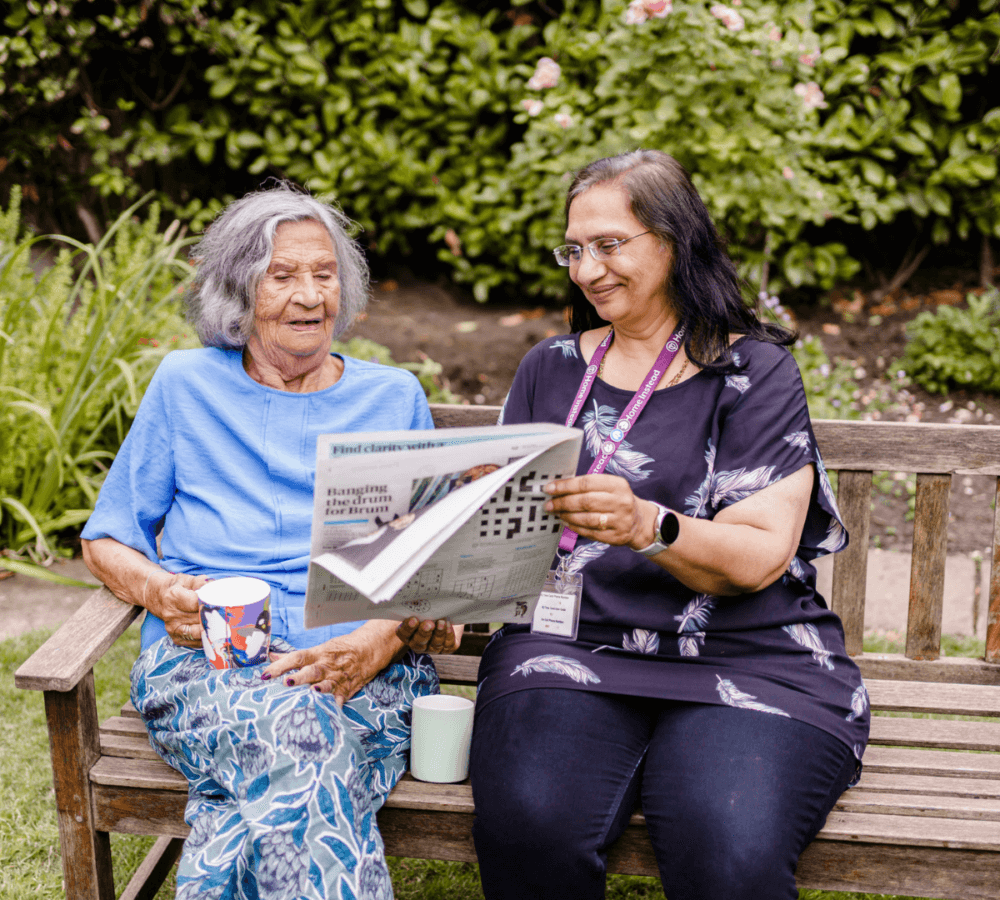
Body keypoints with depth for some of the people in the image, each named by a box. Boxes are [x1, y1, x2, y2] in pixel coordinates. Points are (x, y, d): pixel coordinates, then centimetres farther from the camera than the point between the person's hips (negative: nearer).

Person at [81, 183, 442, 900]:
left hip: (359, 664, 1)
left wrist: (381, 640, -9)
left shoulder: (394, 397, 17)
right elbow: (106, 541, 18)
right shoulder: (185, 384, 15)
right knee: (294, 738, -37)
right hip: (203, 653, 0)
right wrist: (159, 591, -6)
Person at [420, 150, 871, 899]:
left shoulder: (755, 371, 6)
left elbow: (761, 556, -6)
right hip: (570, 645, 3)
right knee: (529, 825, -29)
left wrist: (648, 527, -25)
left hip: (747, 660, -2)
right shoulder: (551, 370, 19)